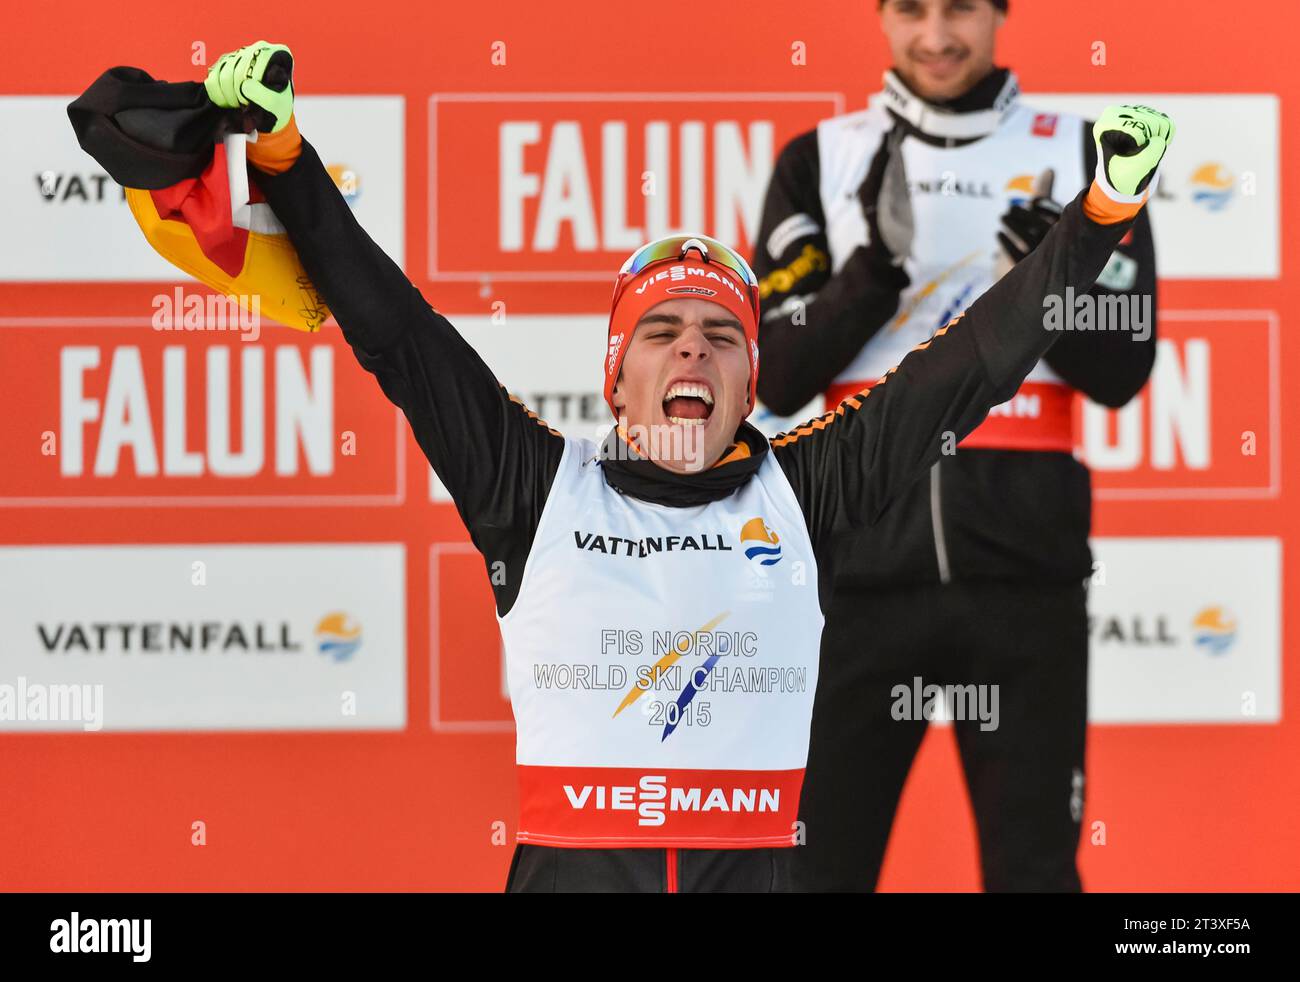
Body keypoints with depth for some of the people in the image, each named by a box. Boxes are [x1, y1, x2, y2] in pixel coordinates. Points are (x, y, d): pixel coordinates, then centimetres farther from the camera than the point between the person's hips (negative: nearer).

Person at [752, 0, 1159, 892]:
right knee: (820, 857, 1)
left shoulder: (1081, 158, 8)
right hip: (862, 557, 0)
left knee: (1034, 864, 3)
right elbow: (774, 380, 1)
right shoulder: (821, 162, 7)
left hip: (1022, 560, 0)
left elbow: (1120, 372, 3)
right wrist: (875, 268, -14)